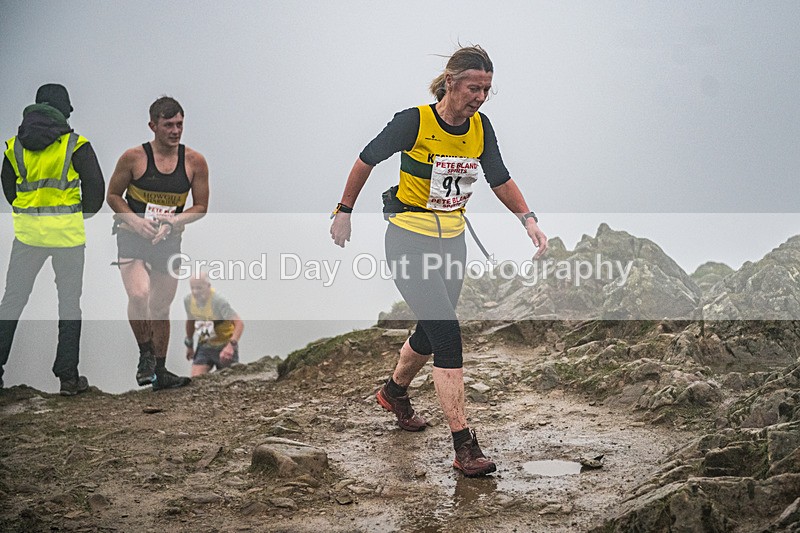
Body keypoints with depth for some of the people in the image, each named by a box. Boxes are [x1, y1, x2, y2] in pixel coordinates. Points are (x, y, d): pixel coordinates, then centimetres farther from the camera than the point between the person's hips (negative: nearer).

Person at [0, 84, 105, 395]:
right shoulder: (75, 144, -6)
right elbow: (95, 186, -4)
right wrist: (86, 212, 15)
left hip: (27, 230, 2)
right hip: (67, 230, -2)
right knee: (69, 302, 7)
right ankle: (68, 376, 7)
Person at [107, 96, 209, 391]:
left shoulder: (195, 161, -2)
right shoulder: (134, 157, -8)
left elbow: (201, 207, 5)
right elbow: (113, 195, 2)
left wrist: (173, 222, -13)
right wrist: (136, 221, -14)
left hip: (169, 241, 3)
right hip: (132, 238, -3)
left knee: (161, 309, 11)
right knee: (139, 295, -26)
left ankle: (160, 371, 24)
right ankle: (145, 355, -3)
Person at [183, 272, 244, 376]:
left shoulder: (218, 301, -26)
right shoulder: (188, 300, -7)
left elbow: (239, 323, -35)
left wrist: (231, 345, -49)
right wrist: (189, 344, 24)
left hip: (225, 347, -5)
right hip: (204, 346, 5)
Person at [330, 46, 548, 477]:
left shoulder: (481, 127, -2)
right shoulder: (414, 121, -17)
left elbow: (501, 181, 7)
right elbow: (366, 161, -4)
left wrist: (529, 219, -9)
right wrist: (344, 211, 4)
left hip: (452, 240, 7)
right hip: (409, 241, -6)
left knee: (432, 331, 18)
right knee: (447, 332, -17)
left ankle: (395, 392, 50)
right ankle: (464, 447, -17)